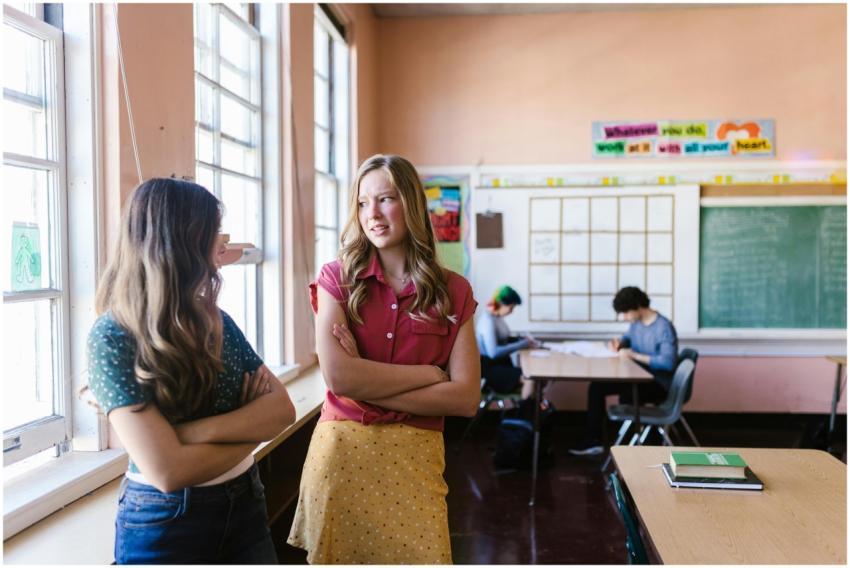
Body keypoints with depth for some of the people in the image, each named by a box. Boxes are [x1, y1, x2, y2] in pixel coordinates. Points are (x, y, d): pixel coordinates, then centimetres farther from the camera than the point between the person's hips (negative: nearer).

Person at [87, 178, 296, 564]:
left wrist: (194, 431, -21)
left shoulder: (217, 322, 1)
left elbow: (282, 408, -6)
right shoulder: (113, 336, -17)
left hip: (245, 506, 6)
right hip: (164, 522, -5)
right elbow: (167, 470, -24)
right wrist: (252, 427, -10)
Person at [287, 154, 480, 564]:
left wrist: (368, 387, -12)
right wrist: (429, 373, -10)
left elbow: (465, 398, -7)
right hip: (340, 452, 0)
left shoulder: (453, 293, 0)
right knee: (337, 556, 16)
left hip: (414, 457, 0)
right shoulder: (337, 278, -2)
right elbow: (338, 376, -14)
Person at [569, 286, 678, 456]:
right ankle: (593, 441, 4)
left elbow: (668, 362, -32)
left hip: (659, 383, -8)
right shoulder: (636, 322, 2)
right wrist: (619, 342, -1)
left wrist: (634, 355, -30)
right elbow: (628, 338, 23)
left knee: (626, 394, -35)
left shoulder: (664, 328, -23)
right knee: (596, 387, -1)